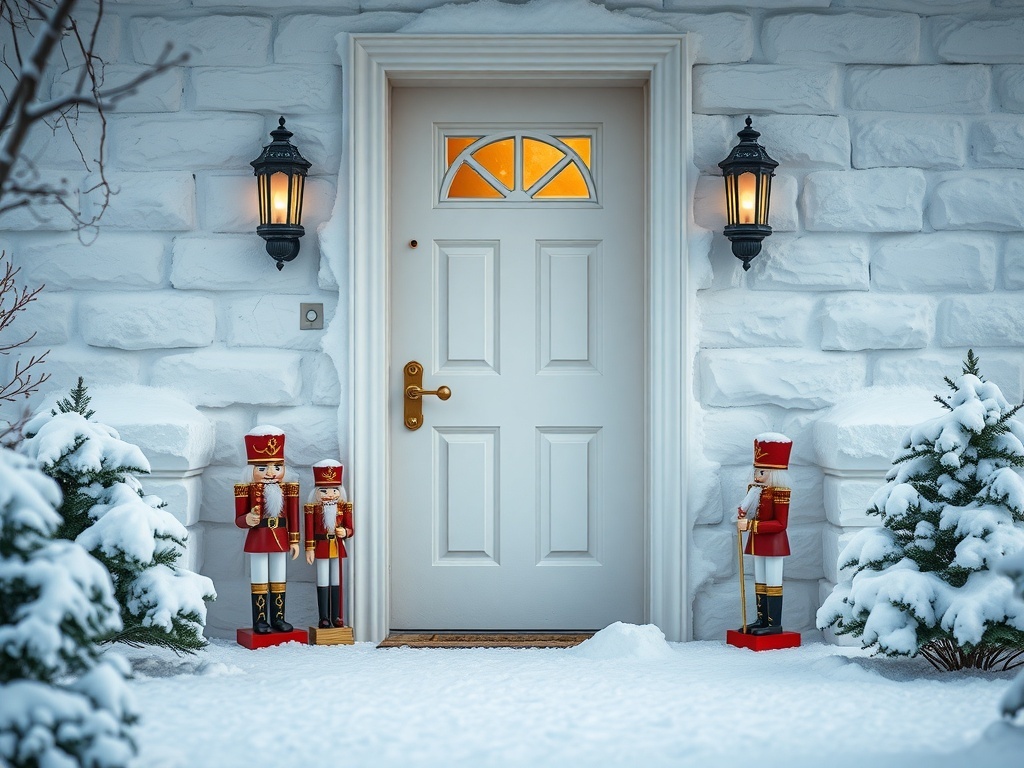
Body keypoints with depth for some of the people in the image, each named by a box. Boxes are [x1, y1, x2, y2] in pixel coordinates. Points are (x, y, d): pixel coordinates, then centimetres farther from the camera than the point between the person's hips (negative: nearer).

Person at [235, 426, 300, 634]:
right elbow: (239, 519, -7)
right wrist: (248, 520, -29)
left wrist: (294, 540, 6)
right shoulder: (249, 490, -9)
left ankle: (277, 618, 19)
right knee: (260, 581, 3)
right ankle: (260, 621, 8)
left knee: (279, 580, 10)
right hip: (258, 541, -4)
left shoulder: (287, 490, 1)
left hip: (280, 541, 4)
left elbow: (293, 517, 6)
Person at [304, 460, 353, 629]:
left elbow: (350, 528, 5)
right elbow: (309, 530, -5)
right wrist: (309, 549, -8)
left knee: (336, 582, 8)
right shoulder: (313, 508, -7)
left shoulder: (343, 507, 0)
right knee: (323, 583, 1)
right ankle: (324, 618, 5)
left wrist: (345, 532, -17)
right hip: (321, 547, -3)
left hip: (337, 547, 3)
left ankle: (336, 617, 14)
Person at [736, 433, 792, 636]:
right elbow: (751, 515, 14)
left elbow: (780, 524, -21)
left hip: (774, 544, -8)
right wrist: (742, 517, -11)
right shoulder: (755, 491, 6)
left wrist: (751, 525, -25)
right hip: (758, 543, 8)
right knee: (760, 583, 13)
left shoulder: (779, 493, -17)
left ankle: (775, 624, 2)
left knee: (773, 583, -3)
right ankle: (762, 620, 21)